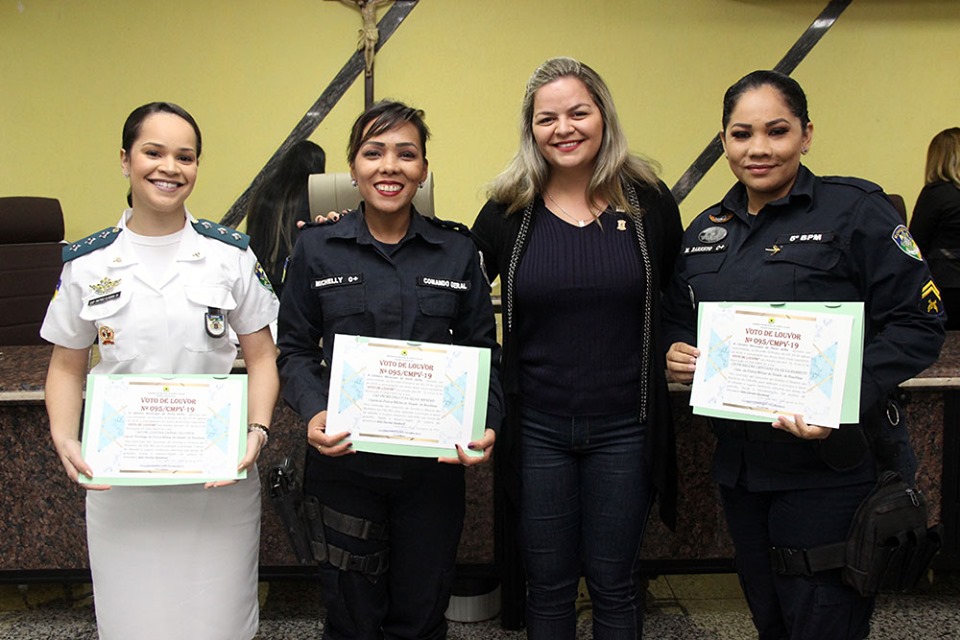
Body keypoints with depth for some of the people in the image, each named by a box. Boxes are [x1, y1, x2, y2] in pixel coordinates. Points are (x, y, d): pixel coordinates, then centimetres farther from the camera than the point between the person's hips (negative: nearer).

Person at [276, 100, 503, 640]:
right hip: (344, 460, 0)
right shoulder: (317, 248, 1)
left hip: (434, 463, 1)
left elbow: (482, 353, 6)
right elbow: (295, 349, 4)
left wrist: (487, 424, -12)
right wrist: (314, 412, -15)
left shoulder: (457, 250, 3)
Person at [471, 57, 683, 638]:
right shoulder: (509, 211, -2)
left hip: (623, 428, 0)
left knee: (614, 583, 14)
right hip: (536, 429, 0)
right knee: (548, 585, 14)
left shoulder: (649, 202, -2)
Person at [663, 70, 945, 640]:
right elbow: (679, 319, 19)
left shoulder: (856, 210, -9)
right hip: (740, 462, 6)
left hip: (831, 469, -6)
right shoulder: (706, 229, 9)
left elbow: (919, 322, -13)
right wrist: (676, 352, -4)